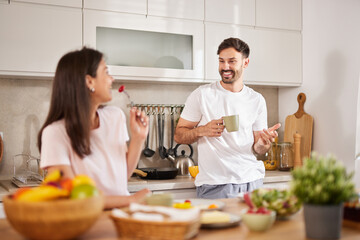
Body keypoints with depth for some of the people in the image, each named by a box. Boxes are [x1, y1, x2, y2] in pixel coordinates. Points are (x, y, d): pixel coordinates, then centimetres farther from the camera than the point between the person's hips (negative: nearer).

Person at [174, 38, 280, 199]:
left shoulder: (257, 100, 7)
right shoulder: (202, 95, -2)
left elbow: (257, 150, 11)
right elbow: (179, 135, -1)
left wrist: (263, 143, -13)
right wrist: (202, 130, -19)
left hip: (251, 181, 3)